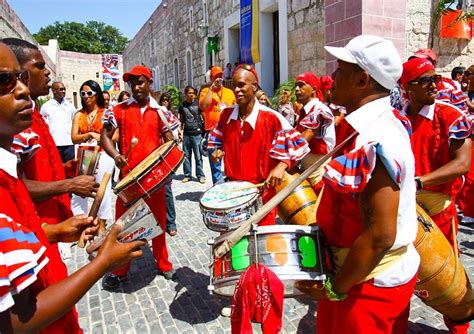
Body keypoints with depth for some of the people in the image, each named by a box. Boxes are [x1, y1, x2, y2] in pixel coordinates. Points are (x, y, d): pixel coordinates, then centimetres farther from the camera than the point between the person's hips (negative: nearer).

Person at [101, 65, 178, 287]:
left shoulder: (160, 111, 3)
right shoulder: (120, 109, 2)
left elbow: (169, 143, 5)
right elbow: (105, 136, 3)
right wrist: (115, 155, -16)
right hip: (128, 174, 0)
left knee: (158, 220, 12)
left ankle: (163, 263, 29)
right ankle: (120, 270, 22)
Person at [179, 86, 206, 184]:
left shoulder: (198, 104, 1)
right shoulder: (182, 105, 8)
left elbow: (203, 117, 6)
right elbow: (181, 120, 16)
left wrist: (204, 131, -1)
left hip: (197, 133, -3)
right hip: (186, 134, 3)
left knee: (198, 156, -1)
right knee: (186, 156, 7)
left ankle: (201, 175, 7)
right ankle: (187, 175, 17)